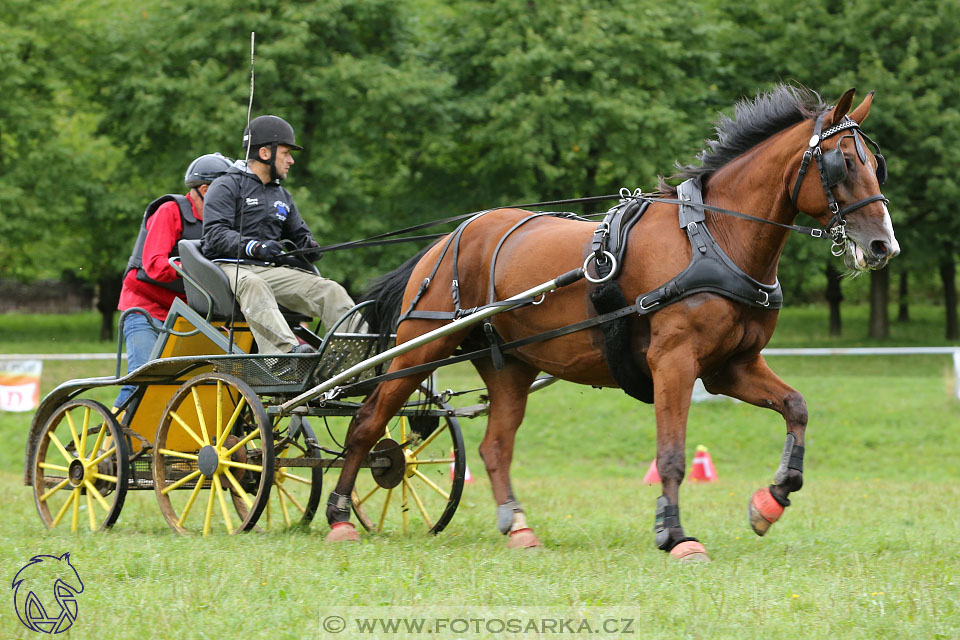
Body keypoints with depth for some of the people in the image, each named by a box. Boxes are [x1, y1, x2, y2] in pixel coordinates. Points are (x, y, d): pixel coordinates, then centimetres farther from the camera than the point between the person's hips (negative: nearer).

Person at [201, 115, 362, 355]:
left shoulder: (282, 196, 27)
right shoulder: (226, 186, 2)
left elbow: (299, 234, 32)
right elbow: (215, 235, -11)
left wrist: (309, 246, 5)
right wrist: (255, 247, -26)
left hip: (272, 271, 7)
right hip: (230, 267, -7)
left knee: (330, 290, -16)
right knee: (253, 286, -41)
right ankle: (286, 349, -61)